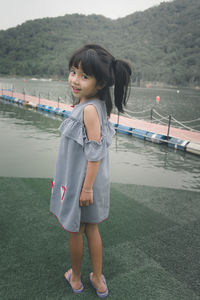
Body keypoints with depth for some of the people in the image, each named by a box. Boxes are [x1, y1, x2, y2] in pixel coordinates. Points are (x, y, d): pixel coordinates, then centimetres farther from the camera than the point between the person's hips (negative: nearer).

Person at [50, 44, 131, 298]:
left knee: (75, 232, 14)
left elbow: (95, 151, -25)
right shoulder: (93, 105, 4)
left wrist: (86, 188, -21)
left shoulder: (89, 109, -24)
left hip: (82, 182, -9)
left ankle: (75, 278, 40)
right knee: (92, 230, 21)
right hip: (79, 179, 9)